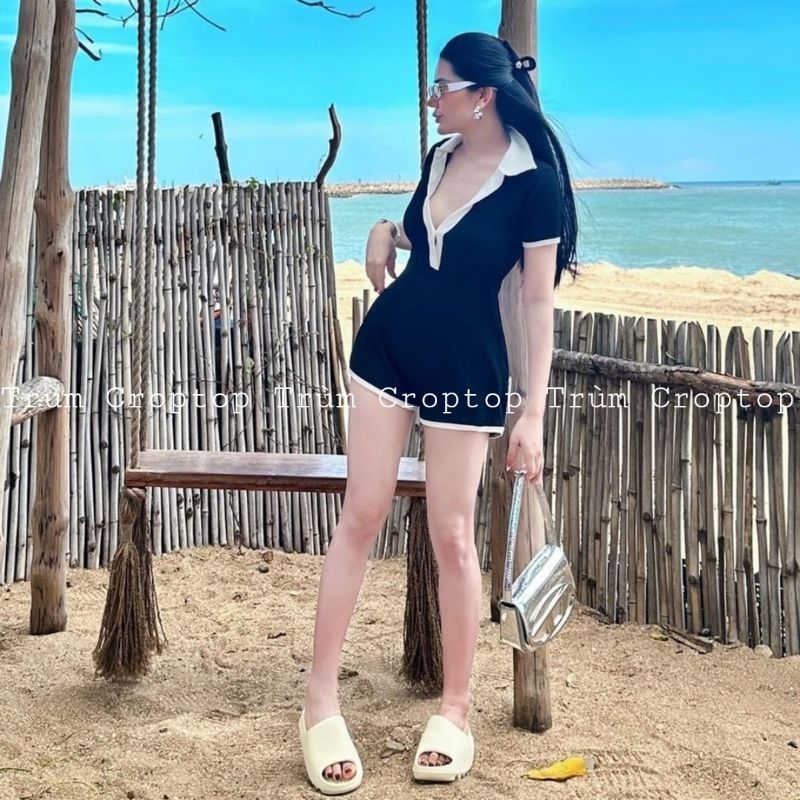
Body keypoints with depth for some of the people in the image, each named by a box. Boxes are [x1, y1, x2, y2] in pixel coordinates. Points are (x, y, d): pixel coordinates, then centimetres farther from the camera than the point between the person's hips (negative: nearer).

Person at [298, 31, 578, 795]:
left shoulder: (534, 179, -12)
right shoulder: (439, 156, 6)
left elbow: (539, 301, -13)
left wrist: (533, 413, -16)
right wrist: (386, 232, 3)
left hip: (465, 368, -5)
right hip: (388, 344, 6)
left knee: (451, 535, 0)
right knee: (360, 512, 2)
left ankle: (454, 711, 17)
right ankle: (321, 703, 8)